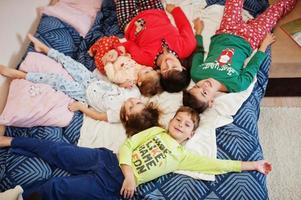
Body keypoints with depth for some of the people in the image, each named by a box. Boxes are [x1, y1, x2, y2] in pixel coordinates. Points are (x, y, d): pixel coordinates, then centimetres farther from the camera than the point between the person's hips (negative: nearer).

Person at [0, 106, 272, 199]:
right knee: (56, 151, 1)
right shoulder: (155, 131, 10)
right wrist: (129, 171, -14)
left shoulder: (183, 156, 5)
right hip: (107, 159, 2)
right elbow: (127, 145, 3)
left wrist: (252, 165, -3)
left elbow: (217, 165, -1)